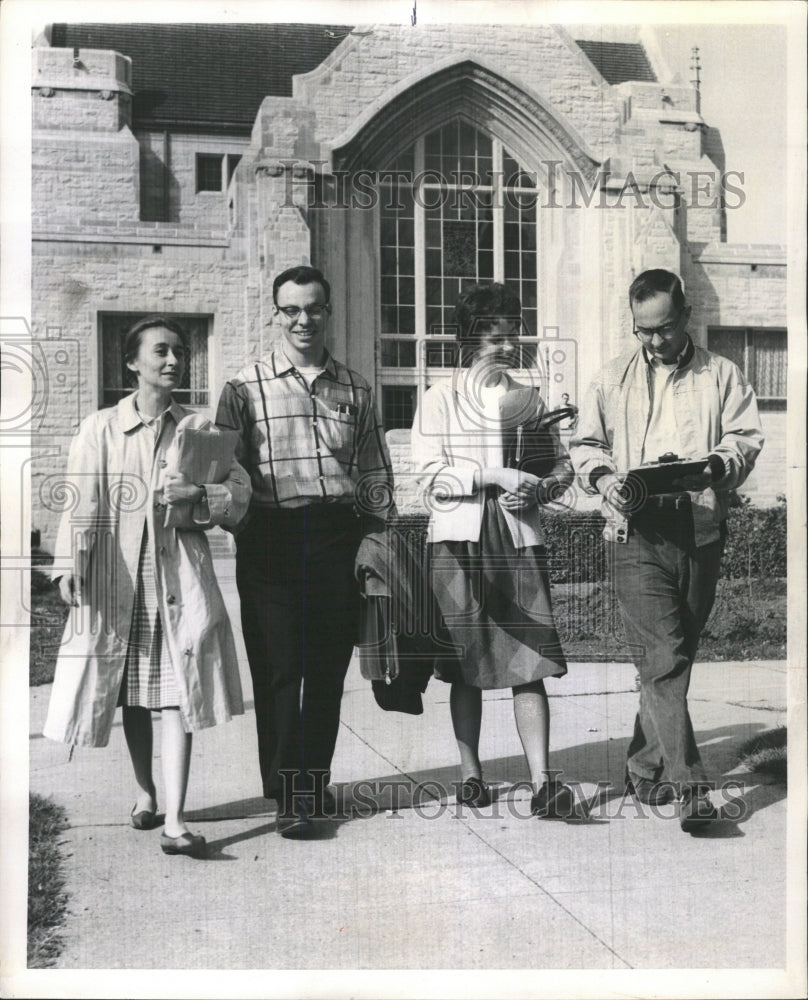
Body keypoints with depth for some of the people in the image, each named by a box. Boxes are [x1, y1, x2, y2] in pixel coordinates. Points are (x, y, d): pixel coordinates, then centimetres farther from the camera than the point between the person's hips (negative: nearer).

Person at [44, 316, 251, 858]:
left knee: (177, 693, -7)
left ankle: (175, 820, -7)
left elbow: (241, 491, 4)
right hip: (119, 575, 0)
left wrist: (198, 494, -14)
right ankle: (146, 791, 33)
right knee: (132, 694, 12)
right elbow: (83, 503, -3)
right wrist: (70, 563, -14)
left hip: (181, 574, 0)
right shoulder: (101, 428, 4)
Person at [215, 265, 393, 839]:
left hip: (339, 536, 3)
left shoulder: (355, 389, 14)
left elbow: (376, 470, 16)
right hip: (272, 539, -3)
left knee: (328, 668, 8)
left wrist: (373, 534, 7)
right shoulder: (246, 388, 4)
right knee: (278, 667, -3)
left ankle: (316, 780, 22)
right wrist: (234, 515, -11)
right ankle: (287, 795, 4)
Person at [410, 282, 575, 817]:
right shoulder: (440, 398, 5)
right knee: (465, 664, 4)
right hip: (459, 536, -2)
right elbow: (434, 475, -5)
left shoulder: (530, 399, 15)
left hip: (520, 537, 2)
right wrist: (496, 476, -15)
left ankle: (543, 782, -8)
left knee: (530, 663, -6)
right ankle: (471, 773, 17)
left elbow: (563, 465, 14)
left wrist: (537, 490, -7)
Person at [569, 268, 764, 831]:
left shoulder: (722, 376, 12)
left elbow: (747, 438, 5)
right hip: (638, 533, -1)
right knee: (664, 655, -12)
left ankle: (646, 768, 24)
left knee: (675, 655, 9)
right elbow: (585, 444, 16)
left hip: (701, 531, 2)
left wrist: (713, 467, -16)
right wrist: (604, 476, -5)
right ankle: (690, 784, -14)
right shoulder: (614, 379, 14)